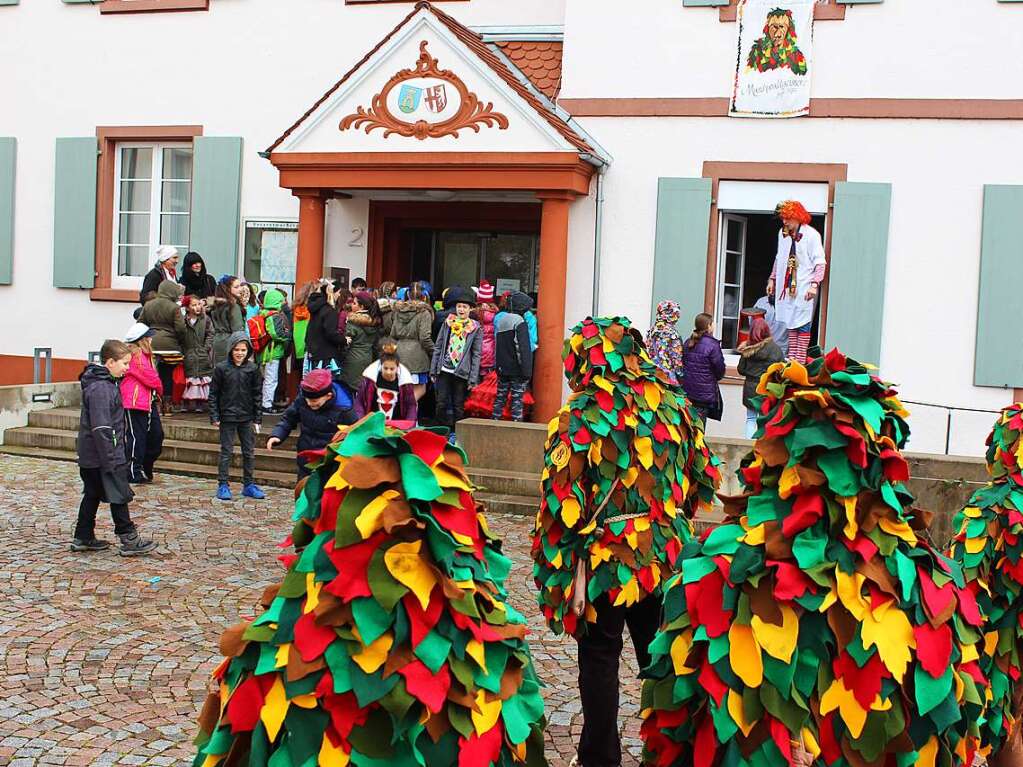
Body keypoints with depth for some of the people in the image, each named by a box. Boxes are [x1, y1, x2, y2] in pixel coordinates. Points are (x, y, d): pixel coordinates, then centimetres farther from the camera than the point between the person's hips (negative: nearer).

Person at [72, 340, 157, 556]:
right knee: (119, 495, -3)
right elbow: (101, 428, -25)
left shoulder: (106, 383, 12)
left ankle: (83, 538, 24)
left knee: (92, 495, 16)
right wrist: (110, 460, -24)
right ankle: (129, 540, 4)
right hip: (102, 455, -10)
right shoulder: (100, 388, -21)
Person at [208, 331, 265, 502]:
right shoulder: (221, 369, -5)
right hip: (227, 417, -2)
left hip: (247, 418, 2)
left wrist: (257, 419, 2)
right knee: (226, 452, 4)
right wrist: (214, 416, -6)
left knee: (249, 452, 8)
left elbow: (257, 395, 5)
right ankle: (223, 485, 12)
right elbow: (213, 394, -1)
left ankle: (249, 484, 19)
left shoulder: (253, 369, 0)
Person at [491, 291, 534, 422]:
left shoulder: (501, 320, 13)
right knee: (517, 400, -4)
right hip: (516, 370, -7)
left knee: (500, 398, 13)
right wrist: (526, 371, -18)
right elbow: (524, 349, -18)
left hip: (502, 368, 7)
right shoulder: (520, 322, -11)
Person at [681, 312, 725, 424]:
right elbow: (720, 368, -9)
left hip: (687, 389, 6)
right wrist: (717, 377, 12)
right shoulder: (712, 345, -15)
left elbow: (682, 363, 11)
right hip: (705, 392, -6)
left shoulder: (688, 343, 5)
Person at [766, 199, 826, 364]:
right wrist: (772, 279, 22)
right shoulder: (783, 233, 11)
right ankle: (792, 357, 13)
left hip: (804, 287, -6)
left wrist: (814, 284, -20)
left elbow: (820, 262, -11)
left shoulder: (812, 235, -9)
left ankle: (800, 359, -3)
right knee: (790, 321, 8)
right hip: (787, 285, 6)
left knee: (802, 324, -5)